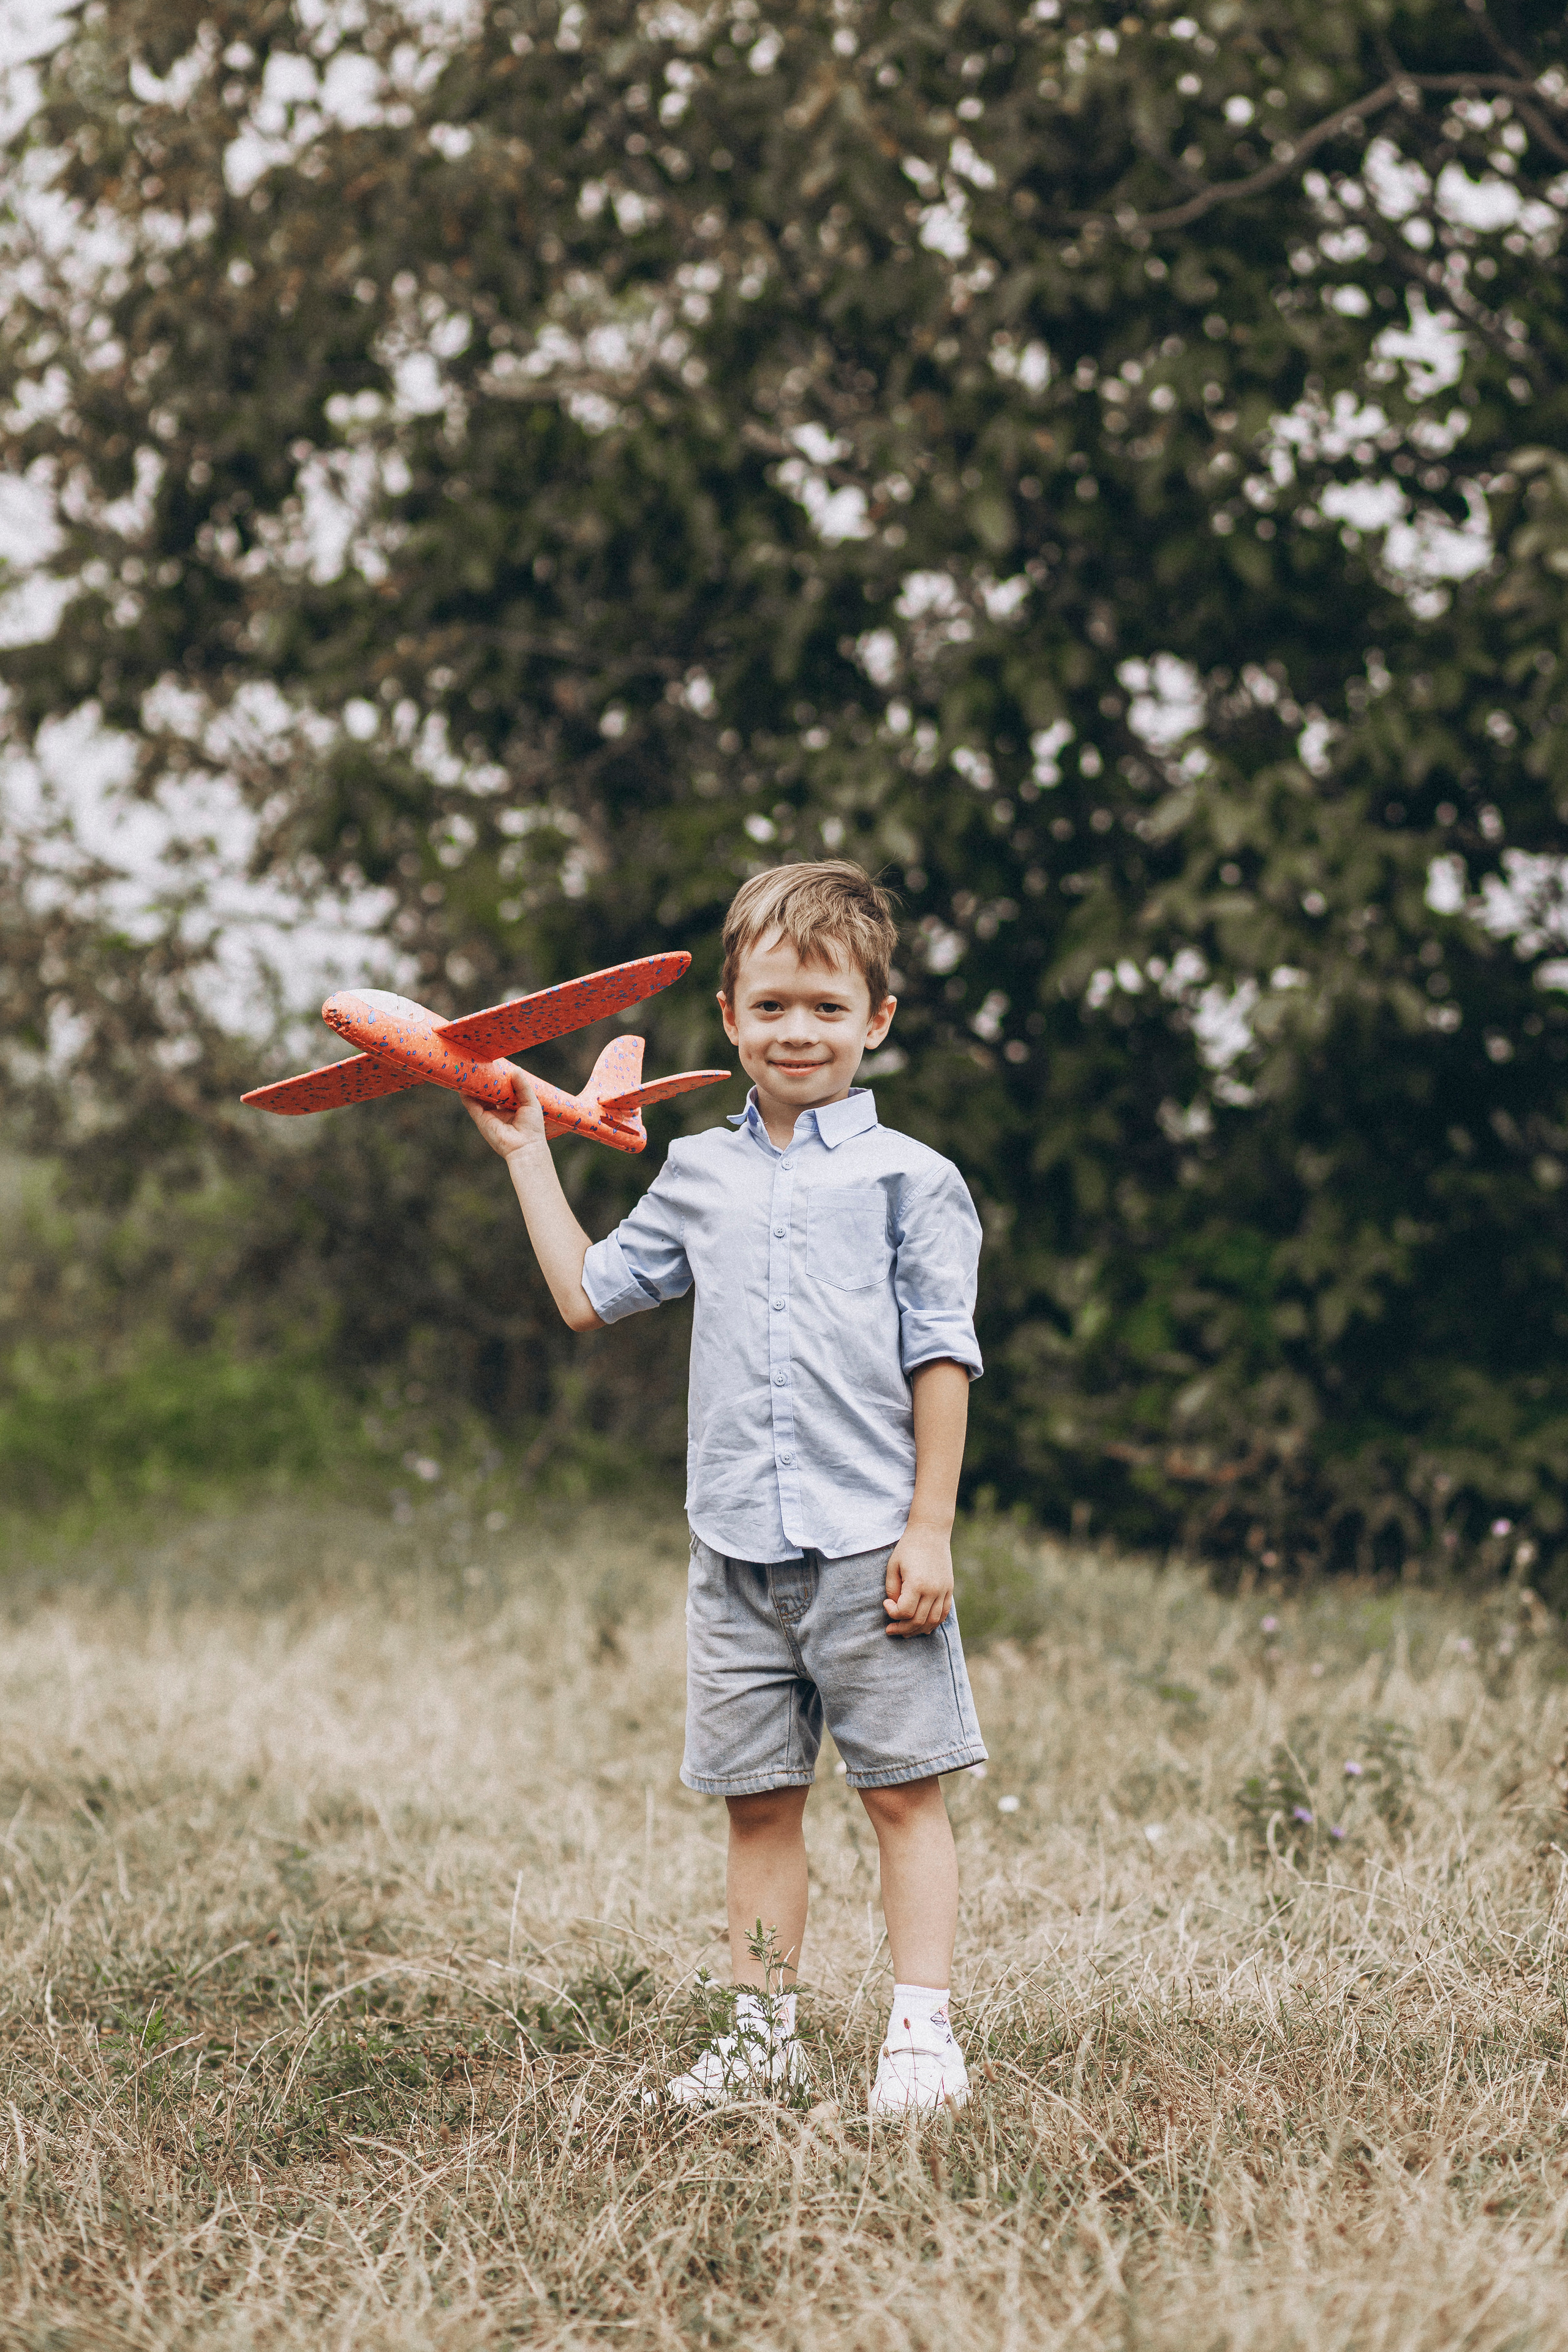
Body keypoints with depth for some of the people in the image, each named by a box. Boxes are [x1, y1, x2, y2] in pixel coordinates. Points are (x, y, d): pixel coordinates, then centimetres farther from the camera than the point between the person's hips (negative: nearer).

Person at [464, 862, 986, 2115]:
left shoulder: (908, 1178, -2)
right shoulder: (698, 1175, 12)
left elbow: (941, 1358, -3)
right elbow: (589, 1294, 23)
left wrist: (930, 1527, -8)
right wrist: (527, 1154, 21)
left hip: (869, 1548, -4)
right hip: (736, 1551, 4)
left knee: (905, 1790, 1)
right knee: (758, 1800, 9)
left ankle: (922, 2033, 5)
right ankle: (764, 2033, 17)